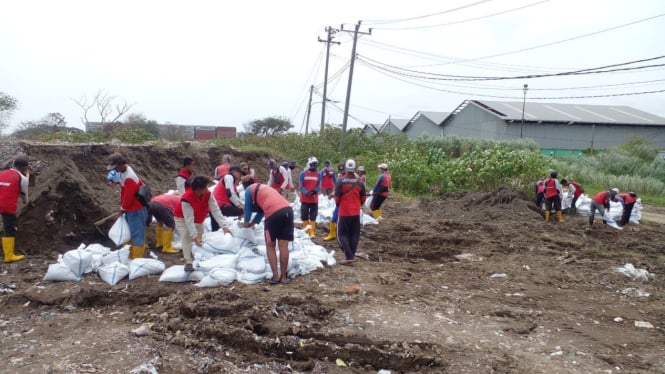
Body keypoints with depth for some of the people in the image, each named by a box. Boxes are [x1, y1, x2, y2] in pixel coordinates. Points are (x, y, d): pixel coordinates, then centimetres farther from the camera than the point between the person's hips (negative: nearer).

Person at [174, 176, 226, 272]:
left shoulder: (208, 194, -26)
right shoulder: (186, 199, -40)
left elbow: (215, 210, -27)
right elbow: (189, 220, -40)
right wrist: (195, 236, -45)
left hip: (198, 219, 6)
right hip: (182, 218, -5)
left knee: (201, 237, 9)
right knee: (186, 236, -23)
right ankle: (188, 263, -22)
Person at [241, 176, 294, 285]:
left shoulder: (249, 190, 16)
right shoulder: (264, 187, 36)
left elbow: (248, 208, 24)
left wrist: (246, 222, 43)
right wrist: (253, 223, 50)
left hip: (274, 213, -6)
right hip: (288, 210, 6)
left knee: (270, 246, 10)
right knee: (283, 246, 8)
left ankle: (275, 277, 5)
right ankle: (283, 277, 12)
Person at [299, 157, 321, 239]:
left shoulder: (318, 174, 2)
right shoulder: (303, 174, -4)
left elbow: (319, 186, 1)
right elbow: (301, 186, -6)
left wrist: (315, 191, -19)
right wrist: (306, 192, -21)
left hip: (314, 199, 1)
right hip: (305, 199, -1)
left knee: (313, 216, 4)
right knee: (304, 216, 9)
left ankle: (312, 232, 10)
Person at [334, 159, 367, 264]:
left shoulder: (340, 181, -11)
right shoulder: (360, 182, 0)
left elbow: (337, 197, -9)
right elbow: (363, 198, 7)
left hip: (344, 213, -3)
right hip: (356, 213, 3)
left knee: (342, 234, 4)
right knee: (354, 235, 13)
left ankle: (349, 256, -6)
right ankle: (352, 255, 16)